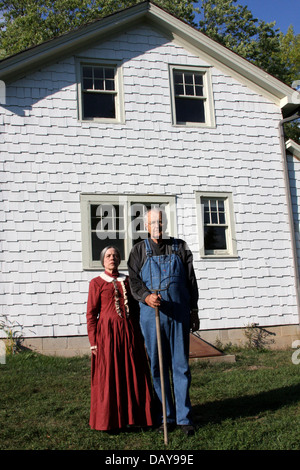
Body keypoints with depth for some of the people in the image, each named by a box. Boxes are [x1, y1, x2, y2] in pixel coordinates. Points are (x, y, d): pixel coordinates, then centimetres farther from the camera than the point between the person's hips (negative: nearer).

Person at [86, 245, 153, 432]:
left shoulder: (128, 281, 13)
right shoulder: (97, 282, 2)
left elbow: (136, 308, 15)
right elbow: (91, 314, -1)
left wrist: (139, 335, 10)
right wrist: (93, 342, -6)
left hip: (129, 332, 4)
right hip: (107, 334, -4)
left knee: (133, 374, 6)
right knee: (109, 376, 1)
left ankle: (133, 416, 19)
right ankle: (109, 421, 13)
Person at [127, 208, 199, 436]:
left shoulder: (180, 247, 12)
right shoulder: (139, 250, 9)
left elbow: (191, 280, 14)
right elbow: (134, 280, 0)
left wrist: (194, 310, 10)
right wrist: (146, 296, -20)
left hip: (179, 315, 0)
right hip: (151, 315, 0)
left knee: (181, 365, 2)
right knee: (158, 367, 4)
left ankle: (184, 417, 12)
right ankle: (166, 416, 16)